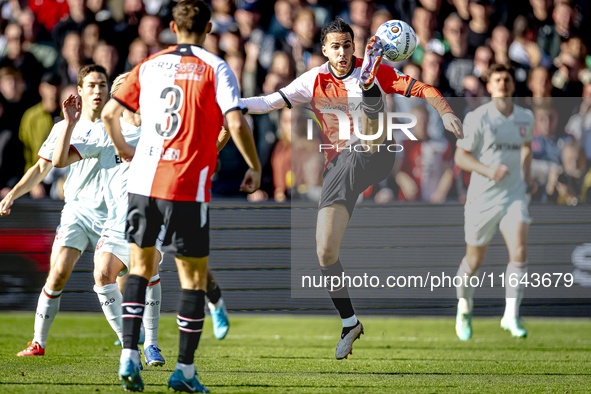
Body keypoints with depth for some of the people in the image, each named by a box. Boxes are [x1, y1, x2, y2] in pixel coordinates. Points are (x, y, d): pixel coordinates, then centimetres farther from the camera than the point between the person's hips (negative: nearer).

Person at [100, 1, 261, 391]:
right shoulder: (215, 69, -3)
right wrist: (255, 169, 0)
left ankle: (129, 356, 4)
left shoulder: (149, 66, 10)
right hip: (188, 187, -4)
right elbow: (236, 124, -14)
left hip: (143, 180, 4)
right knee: (194, 276, 7)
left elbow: (110, 113, 14)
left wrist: (123, 149, 32)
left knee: (140, 267, 18)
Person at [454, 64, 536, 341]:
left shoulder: (526, 117, 6)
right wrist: (488, 170, -22)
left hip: (514, 196, 2)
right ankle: (464, 308, 34)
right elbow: (460, 156, -7)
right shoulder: (477, 118, -9)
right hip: (483, 197, -2)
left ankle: (511, 316, -13)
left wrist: (527, 176, 13)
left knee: (519, 252, -18)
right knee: (474, 260, 7)